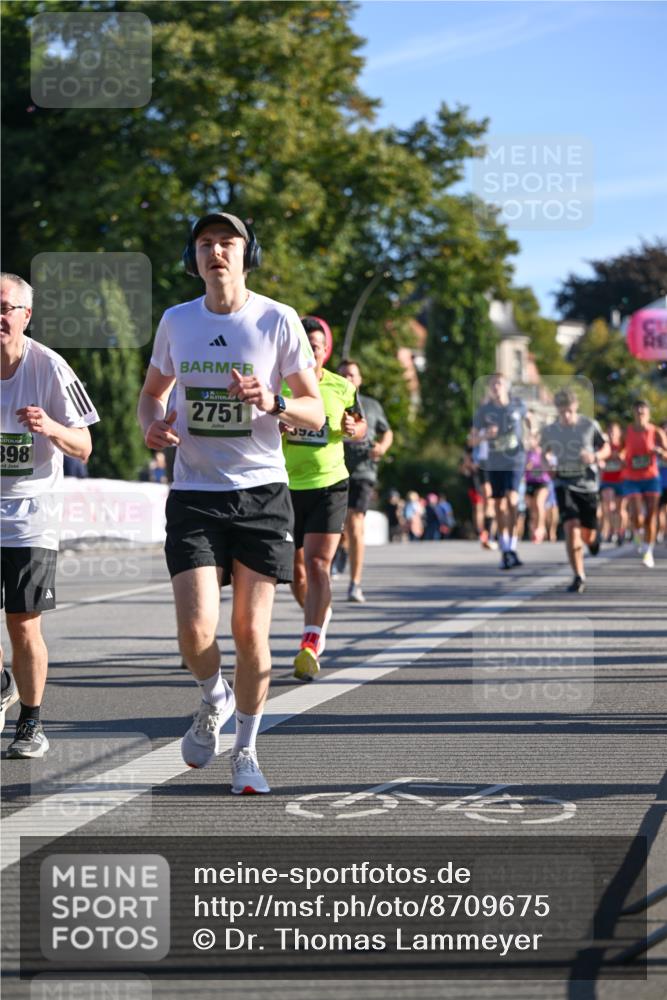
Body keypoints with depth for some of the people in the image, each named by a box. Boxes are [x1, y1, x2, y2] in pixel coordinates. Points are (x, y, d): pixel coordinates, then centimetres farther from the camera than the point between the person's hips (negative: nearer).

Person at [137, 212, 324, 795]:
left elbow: (315, 413, 0)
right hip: (194, 496, 1)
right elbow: (153, 391, 21)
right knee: (196, 631, -11)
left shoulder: (278, 321, -3)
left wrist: (273, 403, -21)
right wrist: (152, 424, -2)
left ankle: (246, 749, 18)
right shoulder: (176, 322, 5)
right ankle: (214, 701, 22)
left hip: (261, 492, -1)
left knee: (250, 631, -1)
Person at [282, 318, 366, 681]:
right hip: (285, 487, 2)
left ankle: (310, 645, -24)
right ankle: (321, 616, 40)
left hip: (328, 487, -2)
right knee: (295, 569, 12)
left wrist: (353, 429, -9)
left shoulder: (342, 387, 1)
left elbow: (360, 425, 15)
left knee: (317, 564, -16)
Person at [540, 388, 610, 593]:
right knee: (571, 527, -19)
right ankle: (579, 577, -12)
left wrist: (595, 457, -16)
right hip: (564, 484, 0)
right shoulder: (549, 431, 0)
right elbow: (544, 452, 16)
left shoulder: (590, 426, -5)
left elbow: (606, 448, 6)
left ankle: (593, 537, 48)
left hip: (588, 484, 0)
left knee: (587, 534, 6)